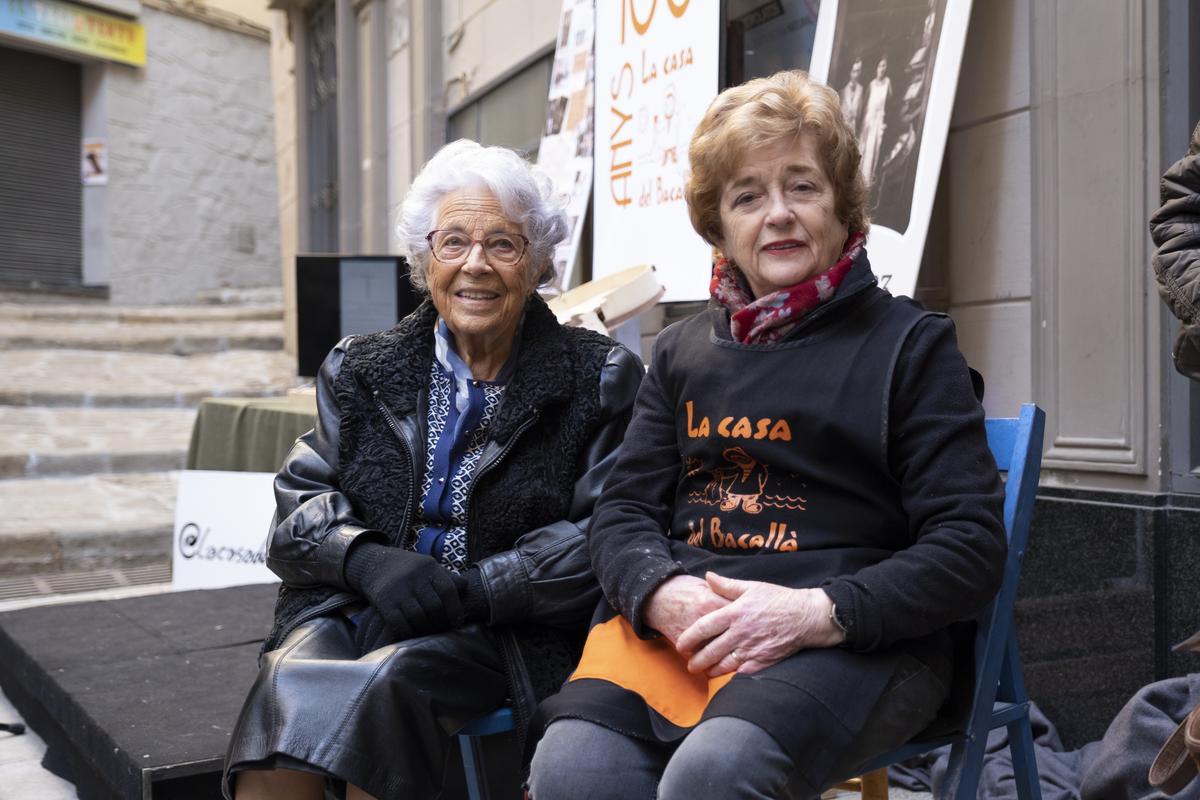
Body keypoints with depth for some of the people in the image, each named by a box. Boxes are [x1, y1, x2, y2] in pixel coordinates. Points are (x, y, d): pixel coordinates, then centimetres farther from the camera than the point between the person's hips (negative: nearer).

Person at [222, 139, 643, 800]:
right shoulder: (358, 371, 15)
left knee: (379, 683, -31)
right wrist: (367, 561, -12)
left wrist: (470, 591, -15)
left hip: (504, 629, -2)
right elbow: (300, 499, 10)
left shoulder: (598, 380, 3)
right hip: (350, 609, 3)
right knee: (285, 685, -29)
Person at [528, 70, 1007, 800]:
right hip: (677, 623, 3)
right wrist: (662, 593, -8)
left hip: (856, 637, -3)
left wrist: (818, 613, -14)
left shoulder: (909, 343, 9)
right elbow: (624, 510, 16)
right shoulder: (684, 350, 21)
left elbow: (971, 548, 1)